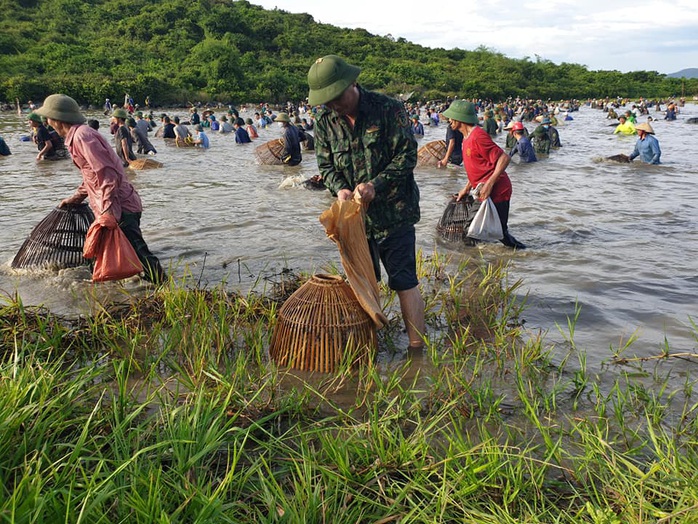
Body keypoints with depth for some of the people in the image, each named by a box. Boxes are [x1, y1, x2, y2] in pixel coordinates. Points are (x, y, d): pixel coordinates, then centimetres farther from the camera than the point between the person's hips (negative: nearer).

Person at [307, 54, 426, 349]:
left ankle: (417, 348, 10)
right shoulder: (325, 121, 3)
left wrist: (376, 184, -23)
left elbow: (407, 155, -12)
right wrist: (339, 189, -13)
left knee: (404, 282, -2)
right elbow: (326, 164, 8)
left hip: (394, 213, -5)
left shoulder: (387, 109, -11)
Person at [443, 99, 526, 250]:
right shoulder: (467, 137, 12)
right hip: (484, 193, 10)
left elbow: (504, 158, -23)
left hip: (496, 192, -10)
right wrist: (467, 188, 16)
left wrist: (489, 184, -27)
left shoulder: (477, 136, -19)